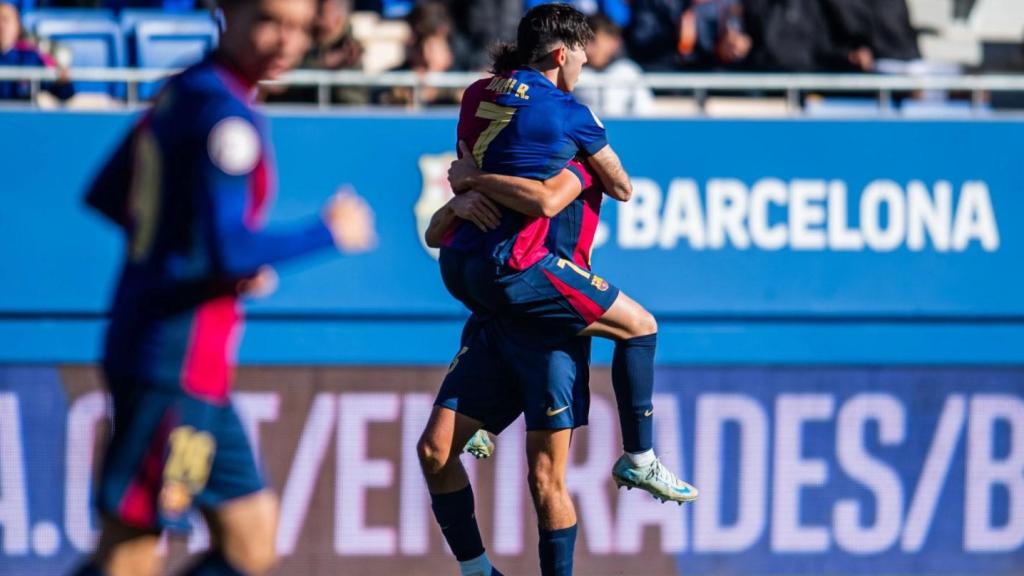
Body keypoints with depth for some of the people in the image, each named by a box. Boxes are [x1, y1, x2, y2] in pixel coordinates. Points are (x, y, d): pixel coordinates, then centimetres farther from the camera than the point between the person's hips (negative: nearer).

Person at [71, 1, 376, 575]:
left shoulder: (183, 93, 13)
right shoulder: (226, 116, -16)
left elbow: (107, 196, 21)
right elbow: (229, 251, -24)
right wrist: (329, 231, -11)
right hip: (179, 366, -10)